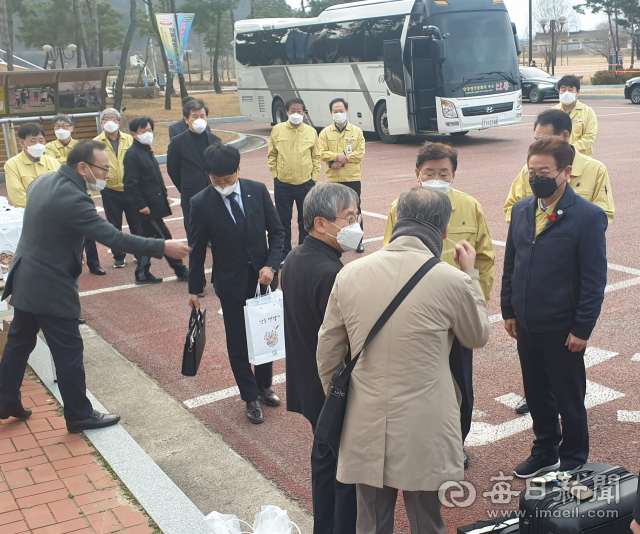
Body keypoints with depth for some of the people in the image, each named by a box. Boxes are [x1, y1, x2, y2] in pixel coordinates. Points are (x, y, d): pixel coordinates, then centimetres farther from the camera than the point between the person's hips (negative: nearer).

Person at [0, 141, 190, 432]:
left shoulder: (44, 180, 2)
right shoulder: (72, 198, -27)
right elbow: (112, 236, -30)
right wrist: (162, 247, -28)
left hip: (26, 279, 10)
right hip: (50, 288, -10)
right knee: (69, 352, 3)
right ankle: (80, 415, 16)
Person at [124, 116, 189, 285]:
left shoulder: (147, 151, 13)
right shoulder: (132, 154, -16)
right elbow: (130, 184, -19)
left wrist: (164, 194, 16)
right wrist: (141, 205, -20)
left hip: (154, 204, 10)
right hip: (148, 206, -10)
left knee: (149, 238, 13)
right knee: (164, 238, -1)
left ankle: (142, 275, 21)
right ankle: (180, 271, 8)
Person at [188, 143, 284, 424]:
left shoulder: (257, 190, -8)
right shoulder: (201, 203, -13)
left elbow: (276, 231, -1)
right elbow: (197, 250, -3)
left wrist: (271, 265, -15)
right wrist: (194, 289, 4)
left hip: (263, 277, 2)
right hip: (231, 284, -2)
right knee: (238, 343, 9)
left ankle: (264, 384, 39)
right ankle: (250, 397, 27)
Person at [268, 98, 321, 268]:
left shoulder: (311, 132, 0)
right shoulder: (277, 130, -1)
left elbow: (316, 157, 6)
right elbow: (272, 155, 6)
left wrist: (314, 177, 1)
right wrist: (275, 174, 1)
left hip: (305, 183, 0)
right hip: (282, 184, 0)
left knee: (305, 221, 9)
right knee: (283, 221, 8)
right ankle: (284, 254, 21)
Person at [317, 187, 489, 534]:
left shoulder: (349, 274, -5)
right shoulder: (453, 281, -14)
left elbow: (327, 355, 3)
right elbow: (478, 336, 6)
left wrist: (339, 408, 18)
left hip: (365, 431, 3)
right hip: (423, 433, -2)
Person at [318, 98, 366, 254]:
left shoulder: (357, 131, 2)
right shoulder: (325, 132, 4)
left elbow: (360, 153, -6)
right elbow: (322, 153, -4)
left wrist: (343, 159, -15)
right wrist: (337, 156, -20)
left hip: (353, 178, -1)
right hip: (333, 178, 1)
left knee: (355, 210, 4)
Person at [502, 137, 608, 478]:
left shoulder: (588, 216, -14)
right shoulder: (521, 209, 4)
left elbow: (594, 280, -14)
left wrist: (582, 329, -15)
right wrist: (508, 310, 8)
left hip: (562, 329, -5)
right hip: (526, 324, 5)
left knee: (569, 399, 12)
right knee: (537, 395, 19)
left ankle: (573, 461, 31)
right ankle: (545, 453, 39)